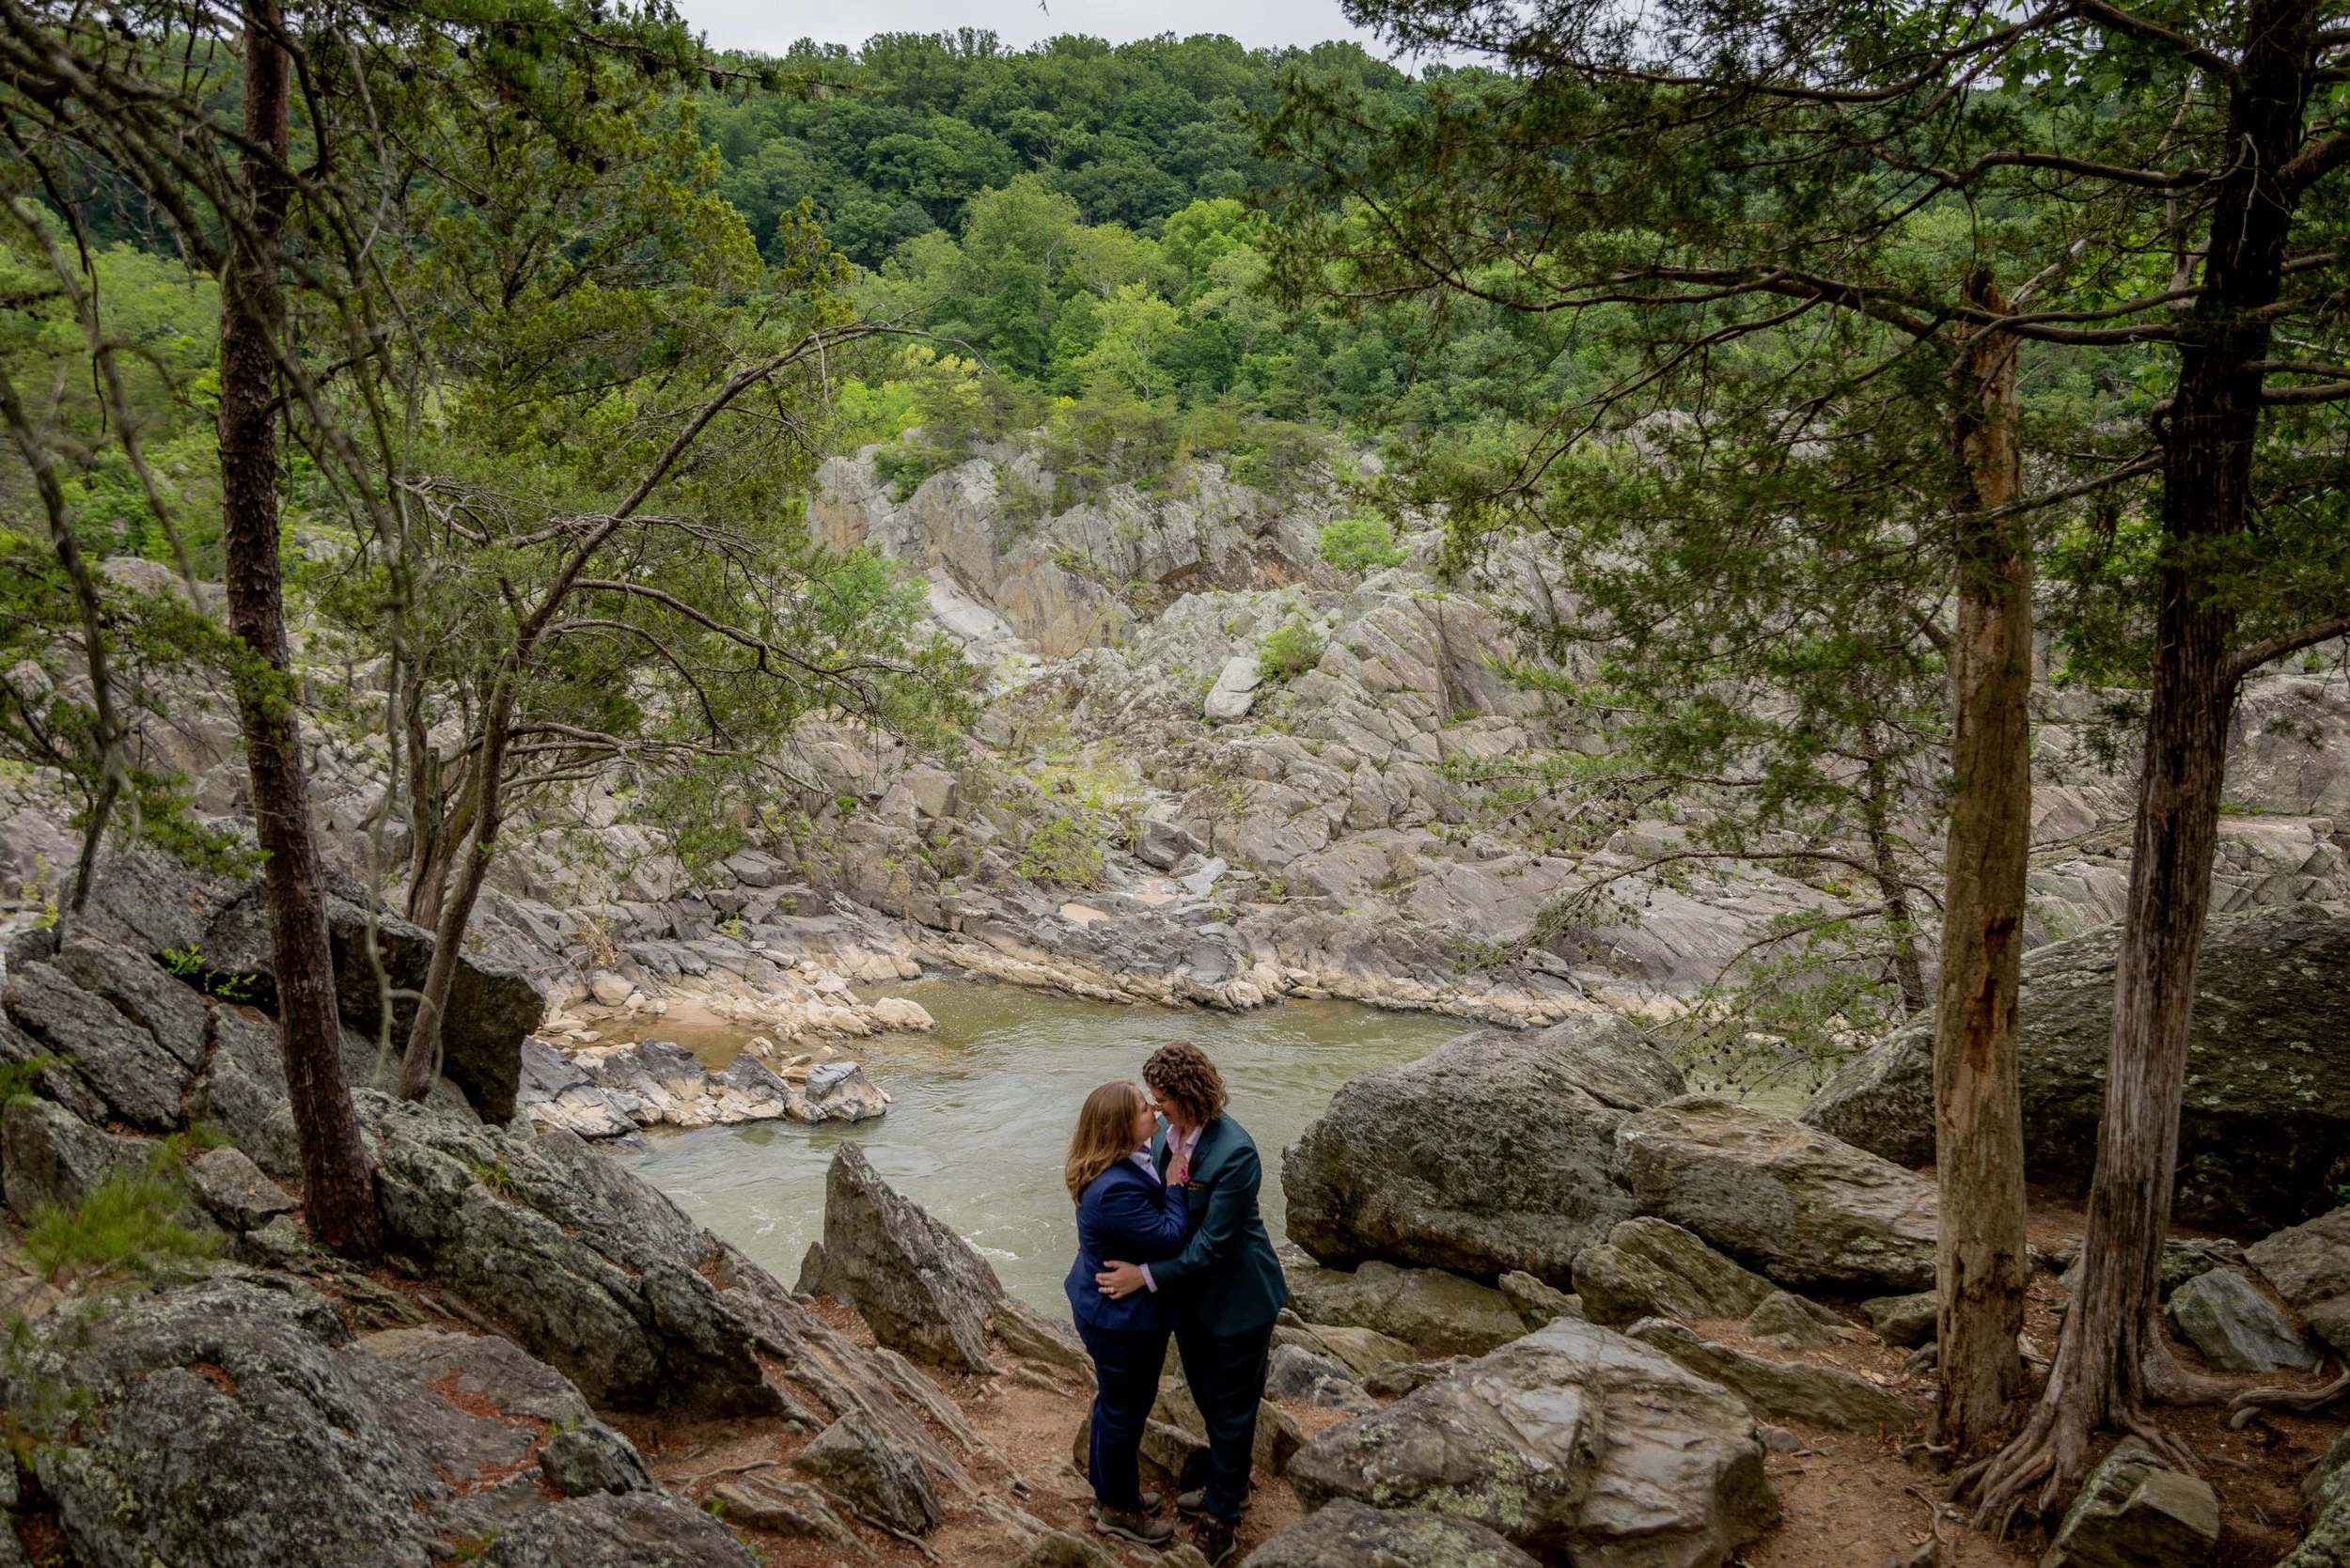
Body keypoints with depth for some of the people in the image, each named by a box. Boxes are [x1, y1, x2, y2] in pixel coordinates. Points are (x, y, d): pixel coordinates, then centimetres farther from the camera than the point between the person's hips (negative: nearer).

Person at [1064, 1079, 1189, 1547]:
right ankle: (1117, 1509, 33)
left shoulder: (1129, 1160, -5)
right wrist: (1176, 1179, -23)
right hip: (1122, 1316, -10)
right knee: (1126, 1408, 12)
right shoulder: (1115, 1189, -36)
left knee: (1116, 1402, 26)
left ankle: (1111, 1489, 46)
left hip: (1108, 1305, 10)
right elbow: (1170, 1238, -29)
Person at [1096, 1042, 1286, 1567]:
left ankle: (1221, 1516, 29)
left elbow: (1212, 1243, -29)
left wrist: (1146, 1276, -28)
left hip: (1237, 1300, -7)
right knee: (1207, 1398, 25)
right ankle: (1229, 1483, 48)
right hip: (1190, 1296, 8)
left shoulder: (1234, 1153, -31)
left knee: (1231, 1407, 11)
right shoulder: (1168, 1136, -8)